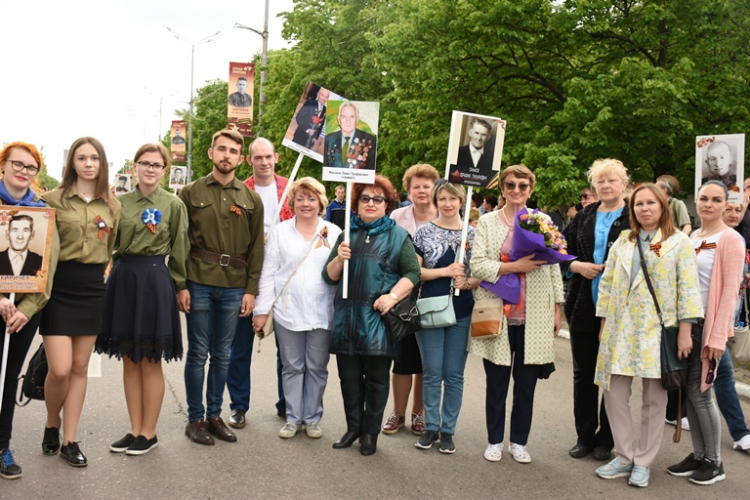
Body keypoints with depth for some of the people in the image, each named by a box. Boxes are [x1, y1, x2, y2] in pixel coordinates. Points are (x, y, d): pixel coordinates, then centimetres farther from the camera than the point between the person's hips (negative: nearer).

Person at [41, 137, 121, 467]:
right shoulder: (53, 199, -2)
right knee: (59, 369, -9)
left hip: (93, 290, 3)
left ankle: (69, 440, 18)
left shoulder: (112, 205, 8)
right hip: (58, 289, -3)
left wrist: (102, 272, 6)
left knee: (80, 368, 8)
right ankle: (51, 424, 21)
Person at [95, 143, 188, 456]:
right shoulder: (120, 203, 10)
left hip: (155, 281, -4)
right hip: (123, 279, 4)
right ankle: (135, 429, 20)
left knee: (150, 362, 2)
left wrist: (179, 287, 0)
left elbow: (179, 252, 1)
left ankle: (149, 433, 13)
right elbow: (111, 242, 13)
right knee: (129, 360, 9)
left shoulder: (174, 205, 0)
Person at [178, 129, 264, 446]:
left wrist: (251, 290, 1)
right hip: (199, 285, -2)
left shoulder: (251, 200, 8)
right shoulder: (191, 193, 3)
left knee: (222, 356, 10)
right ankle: (195, 418, 15)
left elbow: (256, 247, 7)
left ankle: (214, 415, 22)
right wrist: (180, 285, -6)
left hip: (234, 288, 2)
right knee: (198, 354, 4)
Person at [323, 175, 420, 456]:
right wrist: (339, 259, -9)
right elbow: (329, 276, 10)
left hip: (379, 318, -3)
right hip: (346, 317, 3)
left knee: (376, 377, 5)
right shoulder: (347, 233, 12)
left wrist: (393, 296, -16)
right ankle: (353, 426, 24)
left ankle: (371, 432, 17)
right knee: (349, 376, 9)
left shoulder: (398, 236, 4)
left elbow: (412, 273, -2)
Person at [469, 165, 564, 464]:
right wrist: (514, 266, -18)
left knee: (526, 384, 8)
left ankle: (519, 442, 23)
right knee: (496, 383, 8)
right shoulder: (487, 221, 3)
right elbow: (477, 265, -6)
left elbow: (554, 268, 8)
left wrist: (557, 310, 5)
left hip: (534, 317, 1)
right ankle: (494, 441, 23)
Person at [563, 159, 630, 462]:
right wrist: (578, 266, -7)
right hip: (584, 305, 4)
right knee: (583, 372, 9)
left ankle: (606, 439, 18)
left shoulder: (635, 218, -1)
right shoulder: (585, 217, 10)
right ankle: (585, 436, 20)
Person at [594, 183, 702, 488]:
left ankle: (642, 462, 15)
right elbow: (607, 283, 11)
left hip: (658, 330, -3)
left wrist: (685, 332, -9)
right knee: (614, 393, 1)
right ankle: (624, 458, 15)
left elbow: (688, 288, -4)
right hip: (621, 328, 3)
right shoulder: (623, 242, 12)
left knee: (654, 399, 3)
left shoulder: (678, 242, 1)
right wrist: (604, 324, 6)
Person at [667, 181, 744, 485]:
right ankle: (698, 455, 20)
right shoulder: (692, 238, 11)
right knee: (689, 392, 8)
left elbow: (730, 291, -13)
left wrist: (717, 337, -16)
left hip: (710, 325, -6)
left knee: (699, 391, -4)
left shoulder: (730, 240, -9)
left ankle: (714, 462, 10)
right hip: (687, 323, 6)